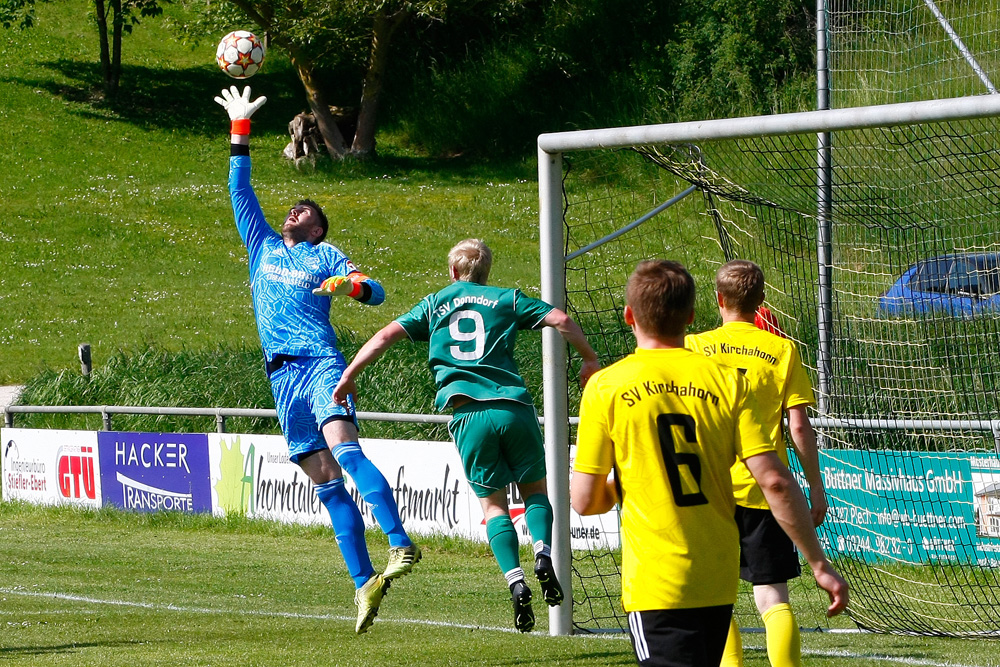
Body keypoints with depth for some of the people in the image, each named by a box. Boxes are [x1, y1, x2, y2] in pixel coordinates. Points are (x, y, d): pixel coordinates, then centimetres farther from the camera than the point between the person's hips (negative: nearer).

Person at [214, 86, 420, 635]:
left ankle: (401, 545, -37)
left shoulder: (325, 256, 12)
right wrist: (240, 130, 25)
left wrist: (350, 284, -18)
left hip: (320, 363, -5)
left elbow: (375, 291, 3)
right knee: (325, 481, -1)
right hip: (282, 376, 5)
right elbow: (240, 190, 27)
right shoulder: (263, 247, 24)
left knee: (344, 450, -27)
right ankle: (364, 582, -4)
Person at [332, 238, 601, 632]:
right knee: (534, 487, 16)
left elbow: (386, 335, 10)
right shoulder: (506, 300, 16)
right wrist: (590, 361, 21)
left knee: (493, 502, 8)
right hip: (513, 404, 0)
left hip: (468, 413, 0)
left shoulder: (435, 304, 19)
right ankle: (544, 554, -13)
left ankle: (515, 580, -13)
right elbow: (561, 321, 8)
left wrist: (349, 377, 16)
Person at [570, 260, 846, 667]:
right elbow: (775, 482, -6)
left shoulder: (606, 386, -5)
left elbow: (584, 502, -5)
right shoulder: (726, 381, 1)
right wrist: (819, 564, -1)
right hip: (718, 583, 4)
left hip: (656, 586, -4)